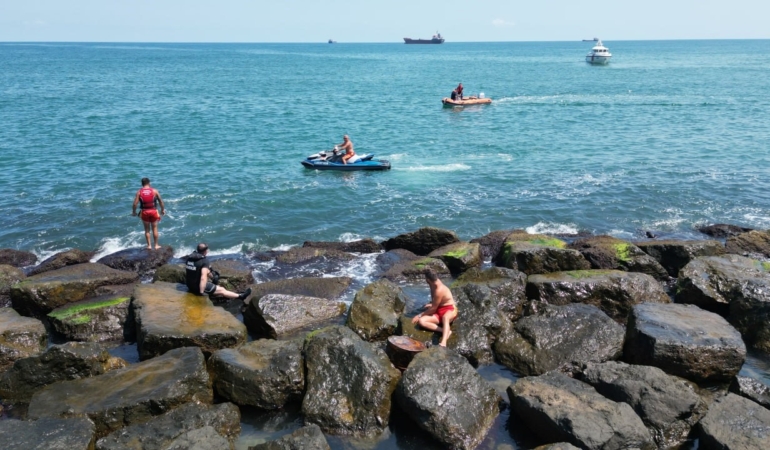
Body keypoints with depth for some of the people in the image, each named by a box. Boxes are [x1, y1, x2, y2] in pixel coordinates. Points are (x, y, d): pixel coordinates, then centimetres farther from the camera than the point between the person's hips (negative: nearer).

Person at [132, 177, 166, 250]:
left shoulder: (139, 192, -4)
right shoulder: (154, 191, -3)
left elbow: (135, 203, -7)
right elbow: (160, 201, -1)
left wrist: (134, 212, 7)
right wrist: (163, 210, 12)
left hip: (144, 212, 0)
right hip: (153, 211, 0)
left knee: (147, 229, 11)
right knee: (154, 228, 11)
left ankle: (149, 245, 12)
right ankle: (156, 245, 15)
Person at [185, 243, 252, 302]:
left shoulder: (189, 257, -1)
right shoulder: (205, 261, -23)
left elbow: (186, 272, 12)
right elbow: (203, 278, -32)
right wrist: (201, 292, -27)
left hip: (189, 285, 8)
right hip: (198, 286, -7)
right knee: (221, 290, 8)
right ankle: (240, 296, 20)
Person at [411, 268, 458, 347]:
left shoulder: (439, 290, -22)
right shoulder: (434, 285, 4)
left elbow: (433, 308, -17)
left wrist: (420, 315, -10)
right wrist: (431, 304, 27)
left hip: (450, 311, -8)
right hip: (438, 312, 8)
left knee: (445, 317, -46)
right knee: (421, 321, -19)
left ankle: (443, 342, -67)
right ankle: (445, 331, -31)